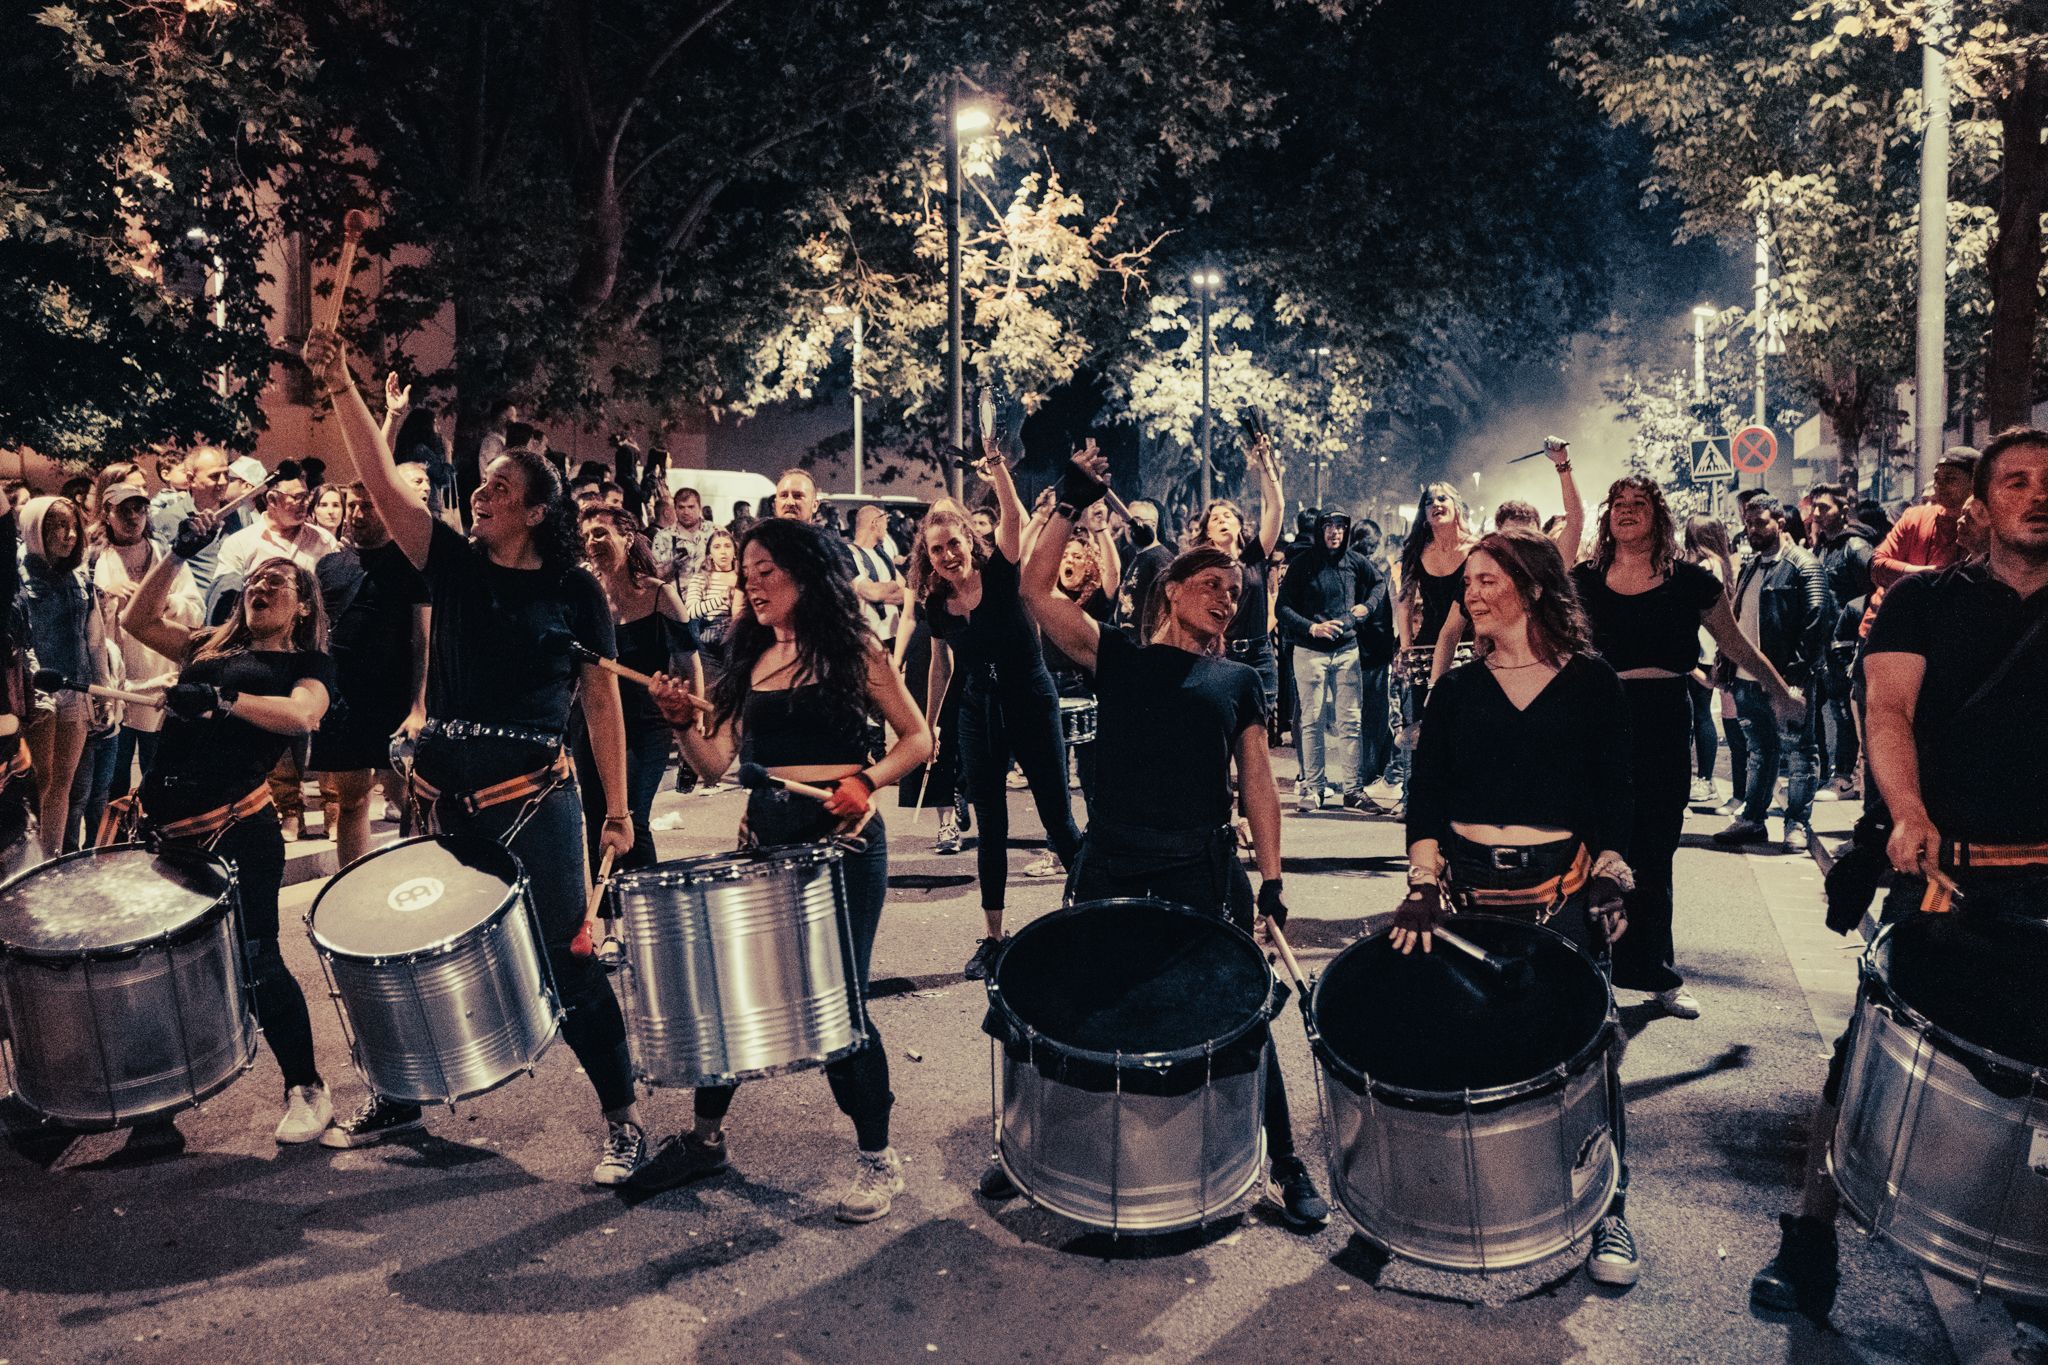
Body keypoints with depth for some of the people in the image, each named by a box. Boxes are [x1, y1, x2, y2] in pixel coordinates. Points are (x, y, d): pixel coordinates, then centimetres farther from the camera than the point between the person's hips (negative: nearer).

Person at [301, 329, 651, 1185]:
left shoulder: (574, 589, -2)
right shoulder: (453, 565, 6)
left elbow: (601, 700, 0)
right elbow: (382, 483, -4)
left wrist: (618, 808, -2)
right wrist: (340, 384, -13)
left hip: (535, 799, -4)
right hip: (448, 796, 4)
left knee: (568, 960, -2)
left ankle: (623, 1120, 10)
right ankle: (399, 1096, 36)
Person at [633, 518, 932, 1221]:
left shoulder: (853, 650, -2)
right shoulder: (751, 658, 11)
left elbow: (917, 738, -1)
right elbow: (716, 763, 5)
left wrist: (866, 780, -17)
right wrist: (682, 722, -13)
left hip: (844, 841, -5)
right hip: (764, 837, 5)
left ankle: (878, 1158, 14)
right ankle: (706, 1135, 30)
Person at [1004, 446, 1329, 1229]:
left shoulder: (1238, 680, 12)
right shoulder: (1117, 658, 8)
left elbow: (1257, 786, 10)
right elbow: (1036, 591, -4)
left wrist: (1272, 882, 3)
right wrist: (1071, 503, -5)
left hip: (1203, 868, 1)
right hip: (1110, 862, 0)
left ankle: (1286, 1165, 20)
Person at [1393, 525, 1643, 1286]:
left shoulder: (1590, 683, 5)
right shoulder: (1457, 689, 9)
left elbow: (1613, 795, 5)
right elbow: (1425, 793, 4)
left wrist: (1609, 883, -5)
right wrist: (1423, 881, -8)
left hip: (1561, 890, -2)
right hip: (1466, 885, 2)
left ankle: (1608, 1214, 12)